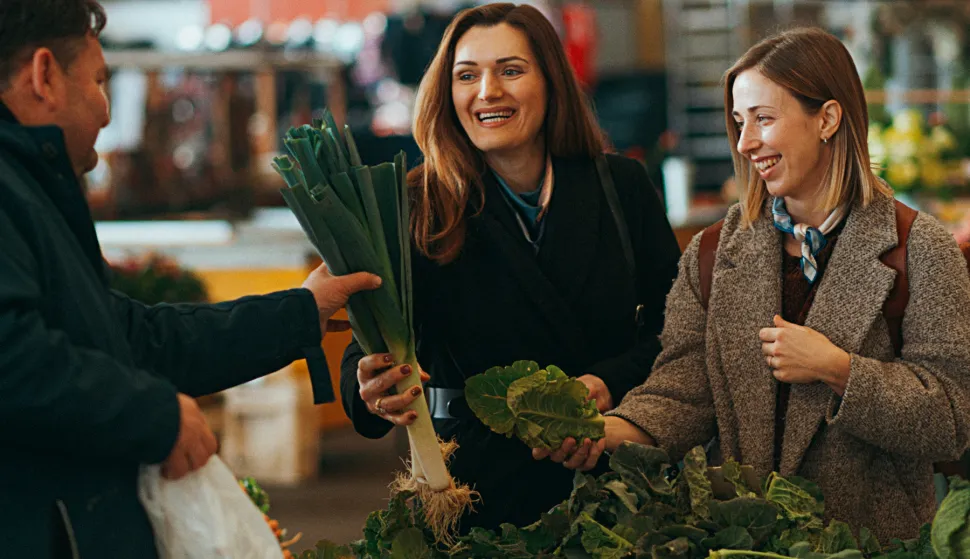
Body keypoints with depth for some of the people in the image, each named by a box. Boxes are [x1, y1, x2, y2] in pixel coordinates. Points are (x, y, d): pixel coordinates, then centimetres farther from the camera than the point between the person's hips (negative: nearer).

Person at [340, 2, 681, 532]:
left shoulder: (622, 186, 0)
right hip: (481, 484, -1)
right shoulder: (420, 209, -6)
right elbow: (372, 343, -17)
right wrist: (371, 392, -40)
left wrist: (613, 381, -15)